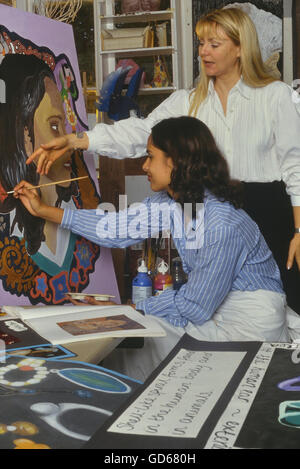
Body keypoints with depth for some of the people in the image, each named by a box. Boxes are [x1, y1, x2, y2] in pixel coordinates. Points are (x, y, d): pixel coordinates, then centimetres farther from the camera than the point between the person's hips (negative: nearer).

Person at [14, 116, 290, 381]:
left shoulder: (222, 225, -30)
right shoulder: (171, 202, -7)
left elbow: (196, 307, -23)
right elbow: (120, 228, 2)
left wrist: (135, 309, -11)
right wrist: (44, 210, 5)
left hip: (253, 320, -7)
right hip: (215, 304, 7)